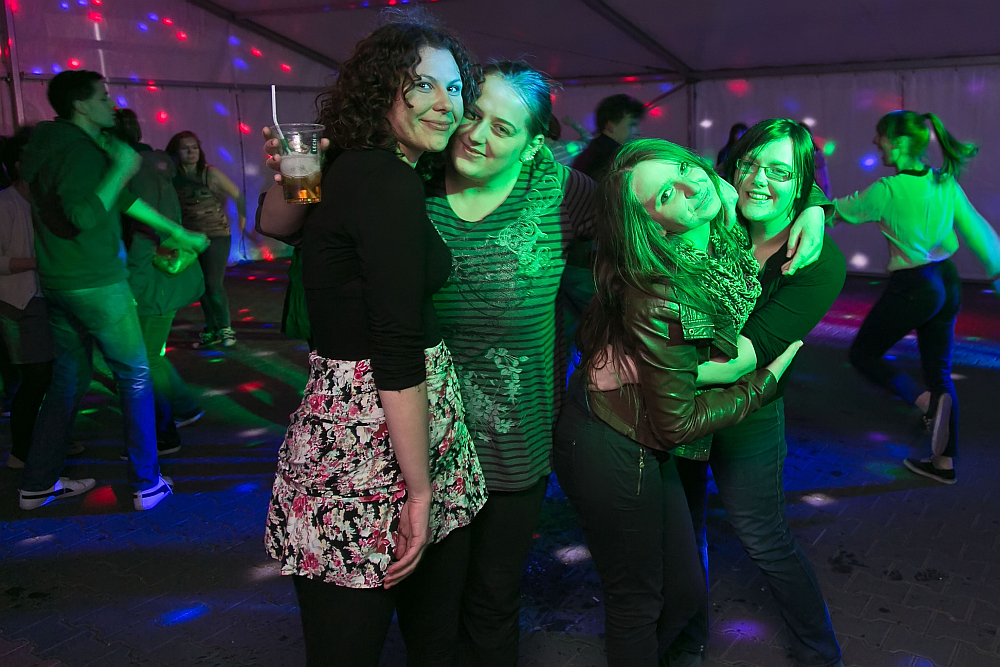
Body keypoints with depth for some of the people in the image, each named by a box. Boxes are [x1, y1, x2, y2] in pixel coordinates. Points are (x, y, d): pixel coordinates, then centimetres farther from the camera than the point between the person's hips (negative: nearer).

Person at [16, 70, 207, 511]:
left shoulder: (65, 142, 16)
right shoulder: (79, 149, -15)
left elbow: (121, 196, 21)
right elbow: (84, 216, -27)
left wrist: (177, 232, 24)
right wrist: (121, 169, -17)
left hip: (58, 284, 9)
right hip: (95, 284, -9)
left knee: (68, 380, 16)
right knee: (134, 378, 0)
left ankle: (38, 484, 23)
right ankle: (147, 484, 6)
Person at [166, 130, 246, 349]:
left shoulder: (211, 174, -9)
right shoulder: (173, 178, 0)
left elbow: (237, 195, -1)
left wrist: (242, 220, 6)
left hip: (216, 236, -4)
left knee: (214, 284, -7)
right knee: (201, 286, 8)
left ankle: (225, 328, 11)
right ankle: (212, 331, 20)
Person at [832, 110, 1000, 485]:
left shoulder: (888, 190, -18)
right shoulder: (946, 183, 2)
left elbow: (843, 211, -6)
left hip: (911, 287, -7)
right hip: (946, 284, 7)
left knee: (863, 353, 11)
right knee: (939, 371, 15)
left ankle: (926, 401, -12)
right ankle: (944, 462, 22)